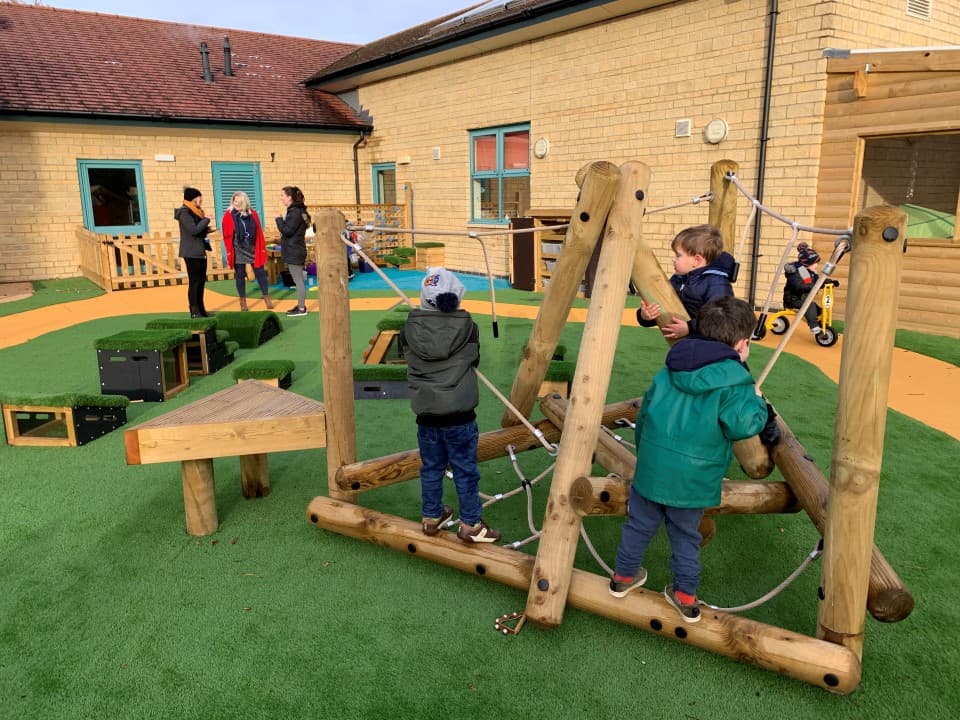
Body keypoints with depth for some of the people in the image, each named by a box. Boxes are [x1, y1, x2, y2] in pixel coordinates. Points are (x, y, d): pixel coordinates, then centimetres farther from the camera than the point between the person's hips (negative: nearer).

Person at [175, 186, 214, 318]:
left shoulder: (195, 212, 17)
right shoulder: (184, 212, -13)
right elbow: (193, 230, -24)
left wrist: (206, 230, 5)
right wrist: (206, 219, -14)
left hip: (200, 251, 9)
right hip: (192, 252, -9)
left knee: (201, 281, 11)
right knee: (194, 282, -7)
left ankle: (201, 310, 17)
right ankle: (194, 312, -5)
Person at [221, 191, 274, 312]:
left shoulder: (253, 214, 4)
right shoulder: (228, 216, -2)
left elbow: (259, 232, 4)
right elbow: (226, 235, -2)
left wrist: (262, 248, 2)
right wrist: (229, 251, -7)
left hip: (253, 249, 1)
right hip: (238, 251, -1)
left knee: (260, 273, 4)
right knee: (240, 275, 6)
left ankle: (267, 298, 14)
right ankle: (243, 302, 13)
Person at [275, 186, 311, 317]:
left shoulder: (295, 212, -17)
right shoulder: (295, 210, 13)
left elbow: (287, 231, -20)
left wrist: (279, 219, -8)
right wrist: (282, 220, 6)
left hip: (294, 252, -10)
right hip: (294, 251, 10)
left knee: (298, 280, -5)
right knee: (298, 279, 14)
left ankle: (301, 309, 0)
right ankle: (301, 305, 22)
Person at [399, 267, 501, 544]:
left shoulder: (410, 329, -9)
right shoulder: (467, 328, -12)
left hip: (426, 415, 3)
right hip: (459, 416, -2)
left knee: (431, 468, 19)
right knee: (466, 470, 11)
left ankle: (431, 517, 34)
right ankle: (470, 525, 21)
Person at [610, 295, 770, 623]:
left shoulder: (669, 371, 6)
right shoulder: (734, 381, -12)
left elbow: (645, 412, 12)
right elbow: (742, 424, -22)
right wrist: (757, 402, -1)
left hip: (652, 466, 4)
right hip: (693, 478, -4)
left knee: (640, 523, 20)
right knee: (685, 535, 15)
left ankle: (624, 576, 38)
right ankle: (686, 595, 29)